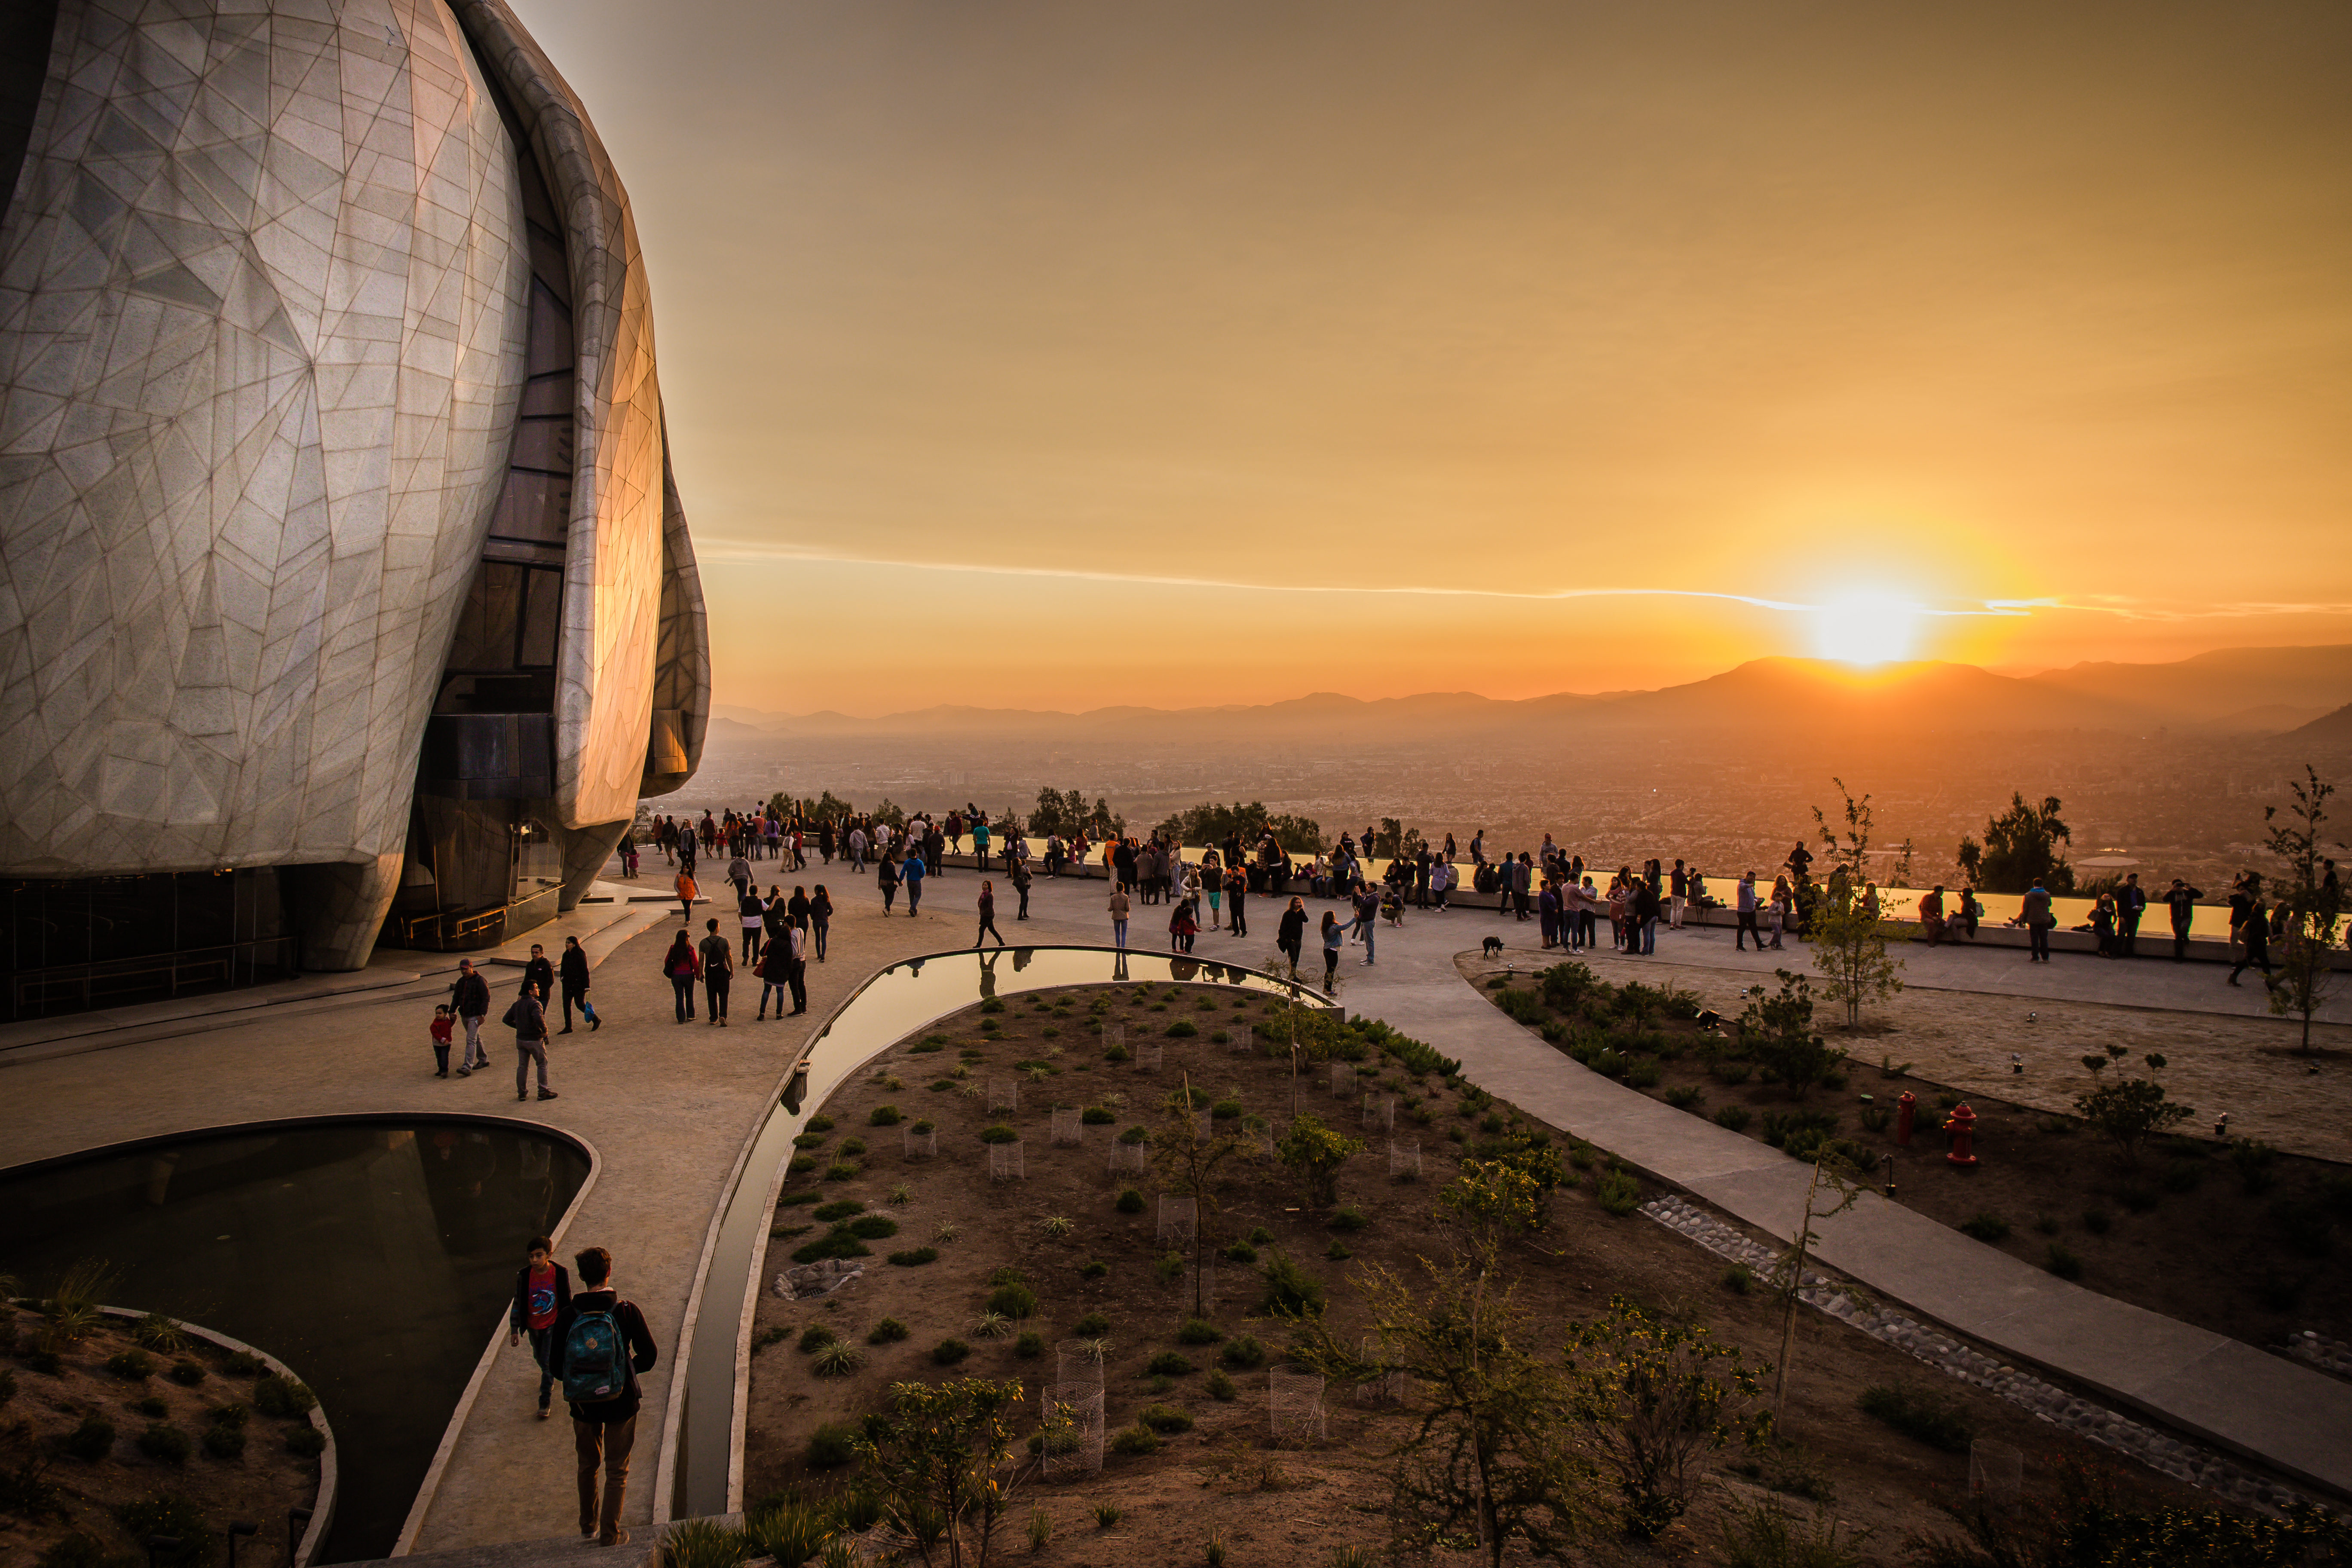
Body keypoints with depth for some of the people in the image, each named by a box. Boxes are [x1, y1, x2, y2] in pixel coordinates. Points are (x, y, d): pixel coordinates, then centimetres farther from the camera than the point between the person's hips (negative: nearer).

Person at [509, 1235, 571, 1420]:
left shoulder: (560, 1273, -18)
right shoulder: (524, 1275, -15)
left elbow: (567, 1300, -4)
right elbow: (518, 1303, -3)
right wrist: (514, 1330, -2)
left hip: (553, 1324, -3)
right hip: (533, 1326, 3)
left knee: (548, 1362, -5)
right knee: (539, 1358, 23)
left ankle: (544, 1401, 9)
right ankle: (549, 1379, 54)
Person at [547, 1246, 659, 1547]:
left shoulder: (567, 1316, -12)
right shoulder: (627, 1312, -15)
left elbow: (556, 1366, -7)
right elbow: (649, 1355, -10)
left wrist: (577, 1380, 12)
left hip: (582, 1403, 2)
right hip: (621, 1402, -2)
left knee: (588, 1465, 24)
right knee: (617, 1471, 14)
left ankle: (588, 1525, 39)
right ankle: (609, 1534, 18)